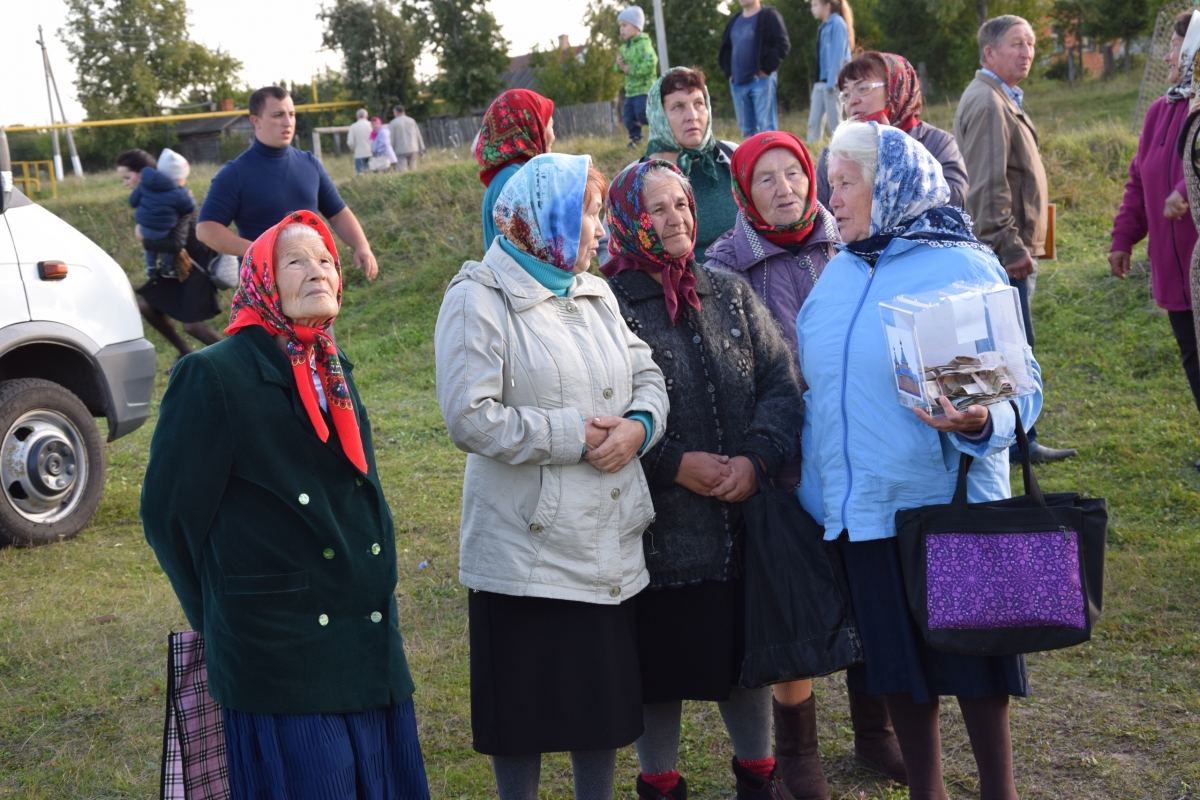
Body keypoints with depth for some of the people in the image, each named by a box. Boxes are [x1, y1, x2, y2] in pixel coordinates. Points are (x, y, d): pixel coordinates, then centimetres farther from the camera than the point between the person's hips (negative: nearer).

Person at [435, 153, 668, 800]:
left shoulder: (594, 293, 13)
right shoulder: (480, 299, -10)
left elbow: (646, 375, 12)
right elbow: (471, 417, -19)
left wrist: (639, 424, -11)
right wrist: (574, 436, -17)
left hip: (609, 539, 7)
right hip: (529, 546, -6)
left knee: (607, 692, 14)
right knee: (528, 700, 5)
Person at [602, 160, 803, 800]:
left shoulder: (729, 293, 7)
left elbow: (780, 381, 1)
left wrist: (757, 458, -13)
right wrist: (676, 465, -17)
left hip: (745, 516, 4)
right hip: (660, 525, -4)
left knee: (745, 650, 17)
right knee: (663, 662, 9)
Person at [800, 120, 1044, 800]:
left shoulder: (964, 268, -10)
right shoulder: (841, 272, 9)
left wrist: (981, 420, -33)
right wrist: (817, 486, 14)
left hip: (947, 506, -5)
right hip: (859, 510, 6)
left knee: (970, 661, 5)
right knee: (896, 665, 14)